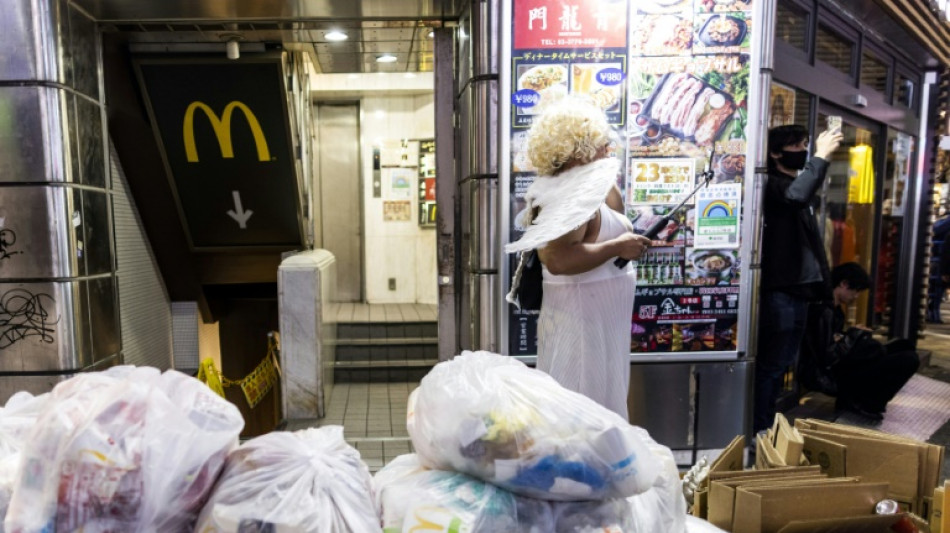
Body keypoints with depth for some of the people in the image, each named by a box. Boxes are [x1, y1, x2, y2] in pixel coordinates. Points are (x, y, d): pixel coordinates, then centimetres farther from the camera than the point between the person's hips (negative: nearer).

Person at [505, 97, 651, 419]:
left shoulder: (576, 187, 11)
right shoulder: (572, 195, -21)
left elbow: (613, 220, 19)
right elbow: (558, 259, -33)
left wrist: (606, 178, 9)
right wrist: (617, 247, -25)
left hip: (591, 318, 10)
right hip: (582, 320, -10)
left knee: (593, 406, 19)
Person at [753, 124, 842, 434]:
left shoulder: (796, 184, 21)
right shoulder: (773, 185, -9)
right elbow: (798, 196, -33)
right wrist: (821, 156, -20)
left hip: (799, 288, 10)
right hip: (780, 290, -10)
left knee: (783, 364, 15)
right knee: (770, 364, -6)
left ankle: (767, 426, 25)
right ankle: (757, 430, 2)